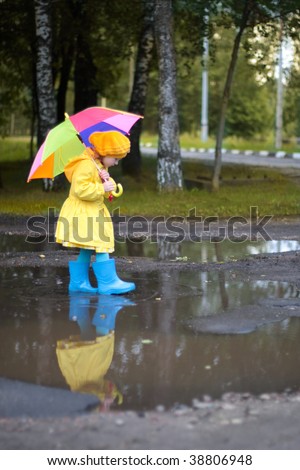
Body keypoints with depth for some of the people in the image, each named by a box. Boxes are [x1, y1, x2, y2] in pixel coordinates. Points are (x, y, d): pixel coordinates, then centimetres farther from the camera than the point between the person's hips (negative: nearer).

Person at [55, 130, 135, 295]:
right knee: (101, 247, -13)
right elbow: (81, 189, -27)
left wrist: (108, 182, -5)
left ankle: (78, 282, 15)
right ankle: (108, 283, -13)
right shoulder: (86, 165, -18)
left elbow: (107, 191, 17)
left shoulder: (100, 166, 15)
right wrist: (102, 188, -22)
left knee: (85, 250, 11)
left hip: (94, 212, 10)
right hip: (82, 214, -10)